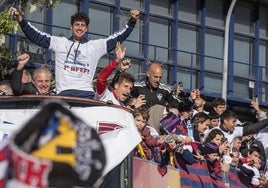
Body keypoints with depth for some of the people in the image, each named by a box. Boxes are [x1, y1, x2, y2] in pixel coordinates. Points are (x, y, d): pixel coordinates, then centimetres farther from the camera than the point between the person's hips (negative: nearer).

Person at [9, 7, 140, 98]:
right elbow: (35, 36, 12)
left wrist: (132, 21, 8)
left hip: (86, 94, 1)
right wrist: (20, 19, 3)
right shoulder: (60, 43, 16)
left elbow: (118, 38, 17)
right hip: (63, 93, -1)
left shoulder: (95, 46, 18)